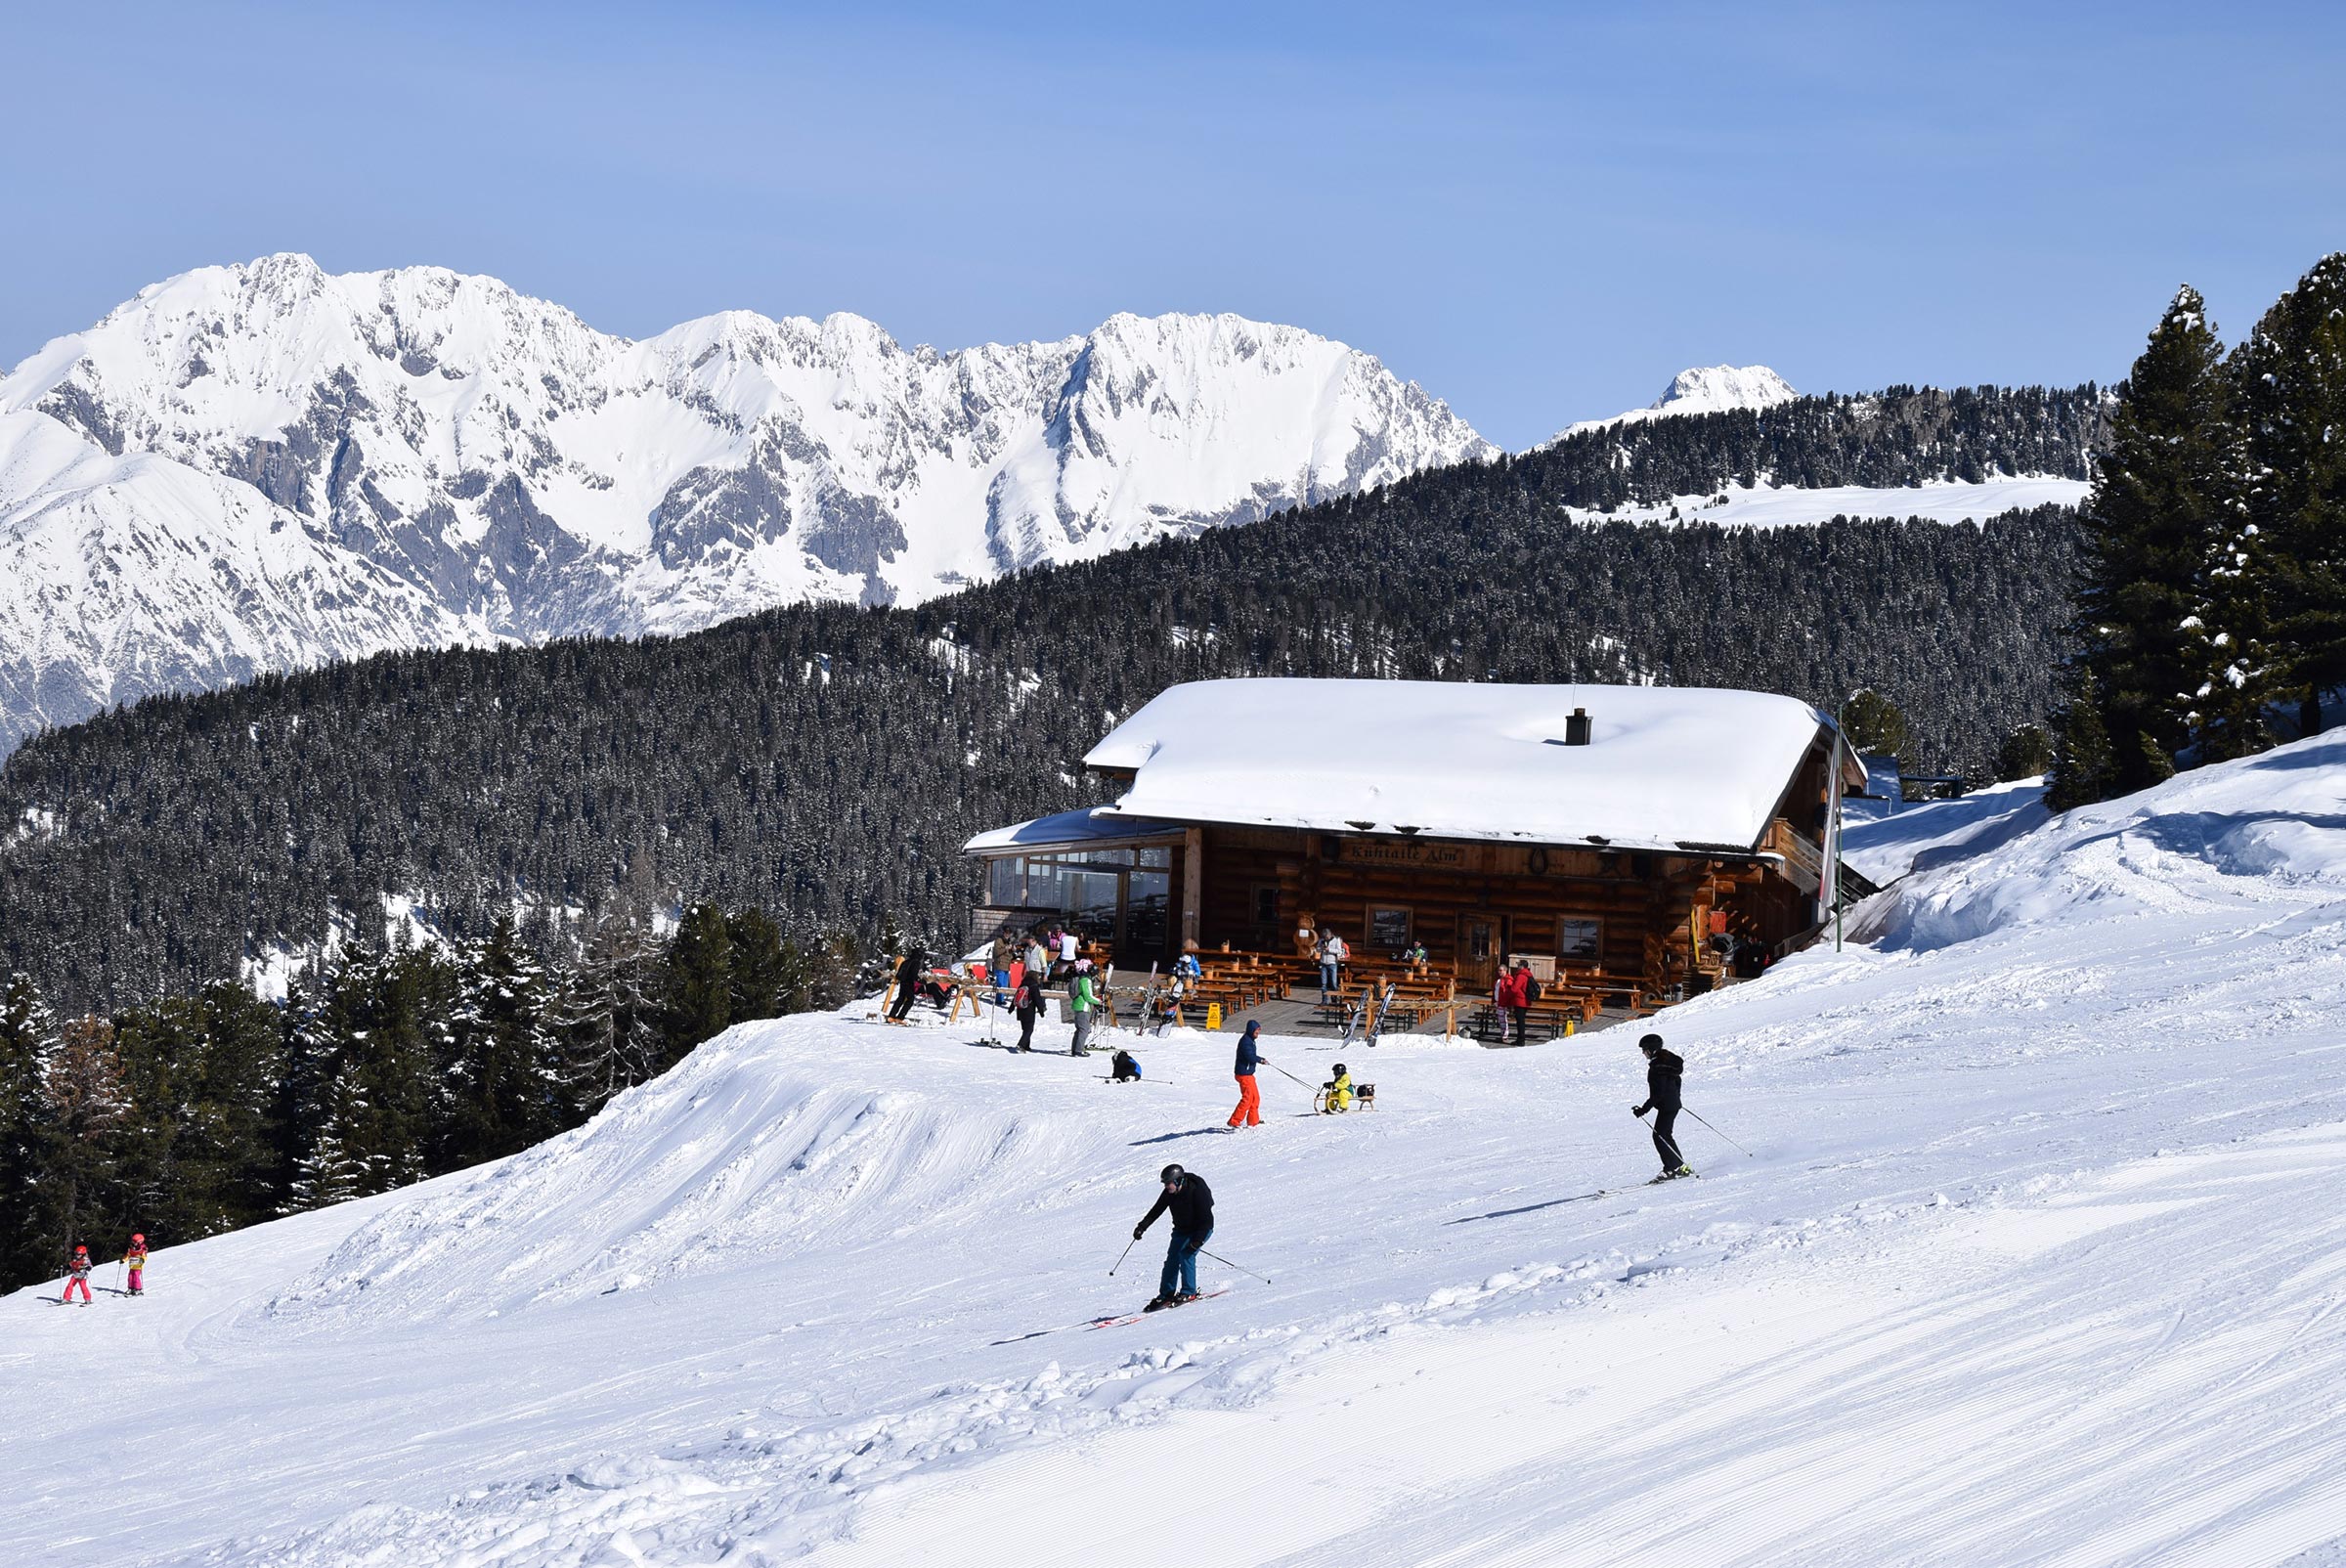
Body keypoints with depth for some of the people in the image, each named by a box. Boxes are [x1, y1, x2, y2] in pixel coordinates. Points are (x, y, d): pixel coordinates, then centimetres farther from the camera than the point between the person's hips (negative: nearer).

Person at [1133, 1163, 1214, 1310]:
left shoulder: (1196, 1191, -28)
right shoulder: (1169, 1193, -9)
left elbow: (1207, 1219, -26)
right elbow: (1156, 1210, 3)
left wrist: (1198, 1240, -32)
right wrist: (1142, 1226, -7)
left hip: (1200, 1230, -7)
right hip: (1181, 1230, 7)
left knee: (1186, 1255, -22)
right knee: (1172, 1259, -1)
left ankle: (1188, 1292, -13)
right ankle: (1166, 1294, 6)